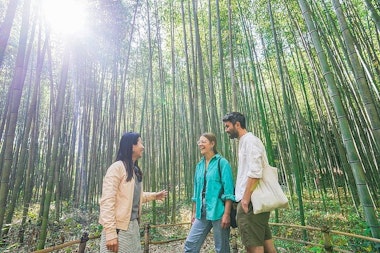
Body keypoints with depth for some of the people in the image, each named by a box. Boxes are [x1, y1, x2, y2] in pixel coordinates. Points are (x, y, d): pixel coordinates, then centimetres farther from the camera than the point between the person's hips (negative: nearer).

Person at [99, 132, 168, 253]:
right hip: (119, 228, -8)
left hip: (134, 226, 8)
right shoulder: (117, 167, -15)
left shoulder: (136, 170, 9)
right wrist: (110, 233, -21)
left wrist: (154, 196, 17)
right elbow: (107, 201, -19)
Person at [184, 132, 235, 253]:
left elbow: (228, 191, -11)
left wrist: (226, 214, -16)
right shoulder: (199, 165, 10)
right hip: (202, 212, 6)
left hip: (218, 211, -5)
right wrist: (194, 212, 15)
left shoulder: (222, 162, -8)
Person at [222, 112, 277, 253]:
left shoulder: (250, 140, -11)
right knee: (265, 240, 16)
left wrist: (246, 197, -20)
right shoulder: (244, 142, 18)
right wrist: (242, 196, 18)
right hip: (253, 199, 10)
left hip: (251, 200, -10)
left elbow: (255, 172, -21)